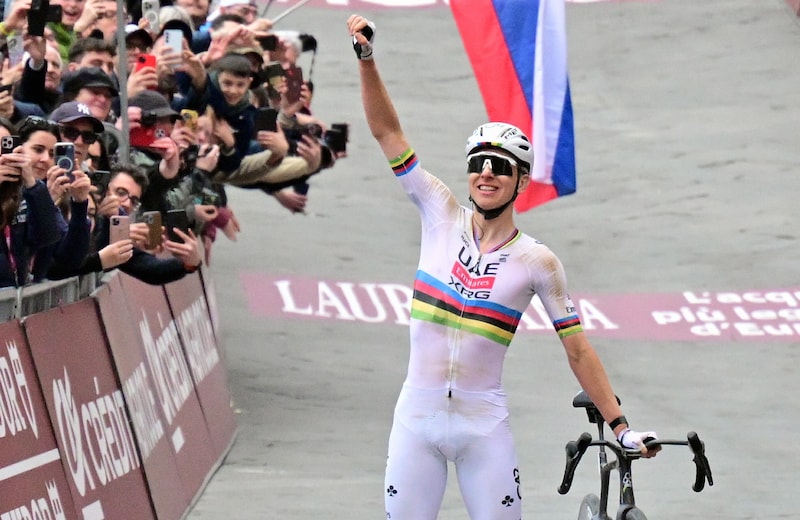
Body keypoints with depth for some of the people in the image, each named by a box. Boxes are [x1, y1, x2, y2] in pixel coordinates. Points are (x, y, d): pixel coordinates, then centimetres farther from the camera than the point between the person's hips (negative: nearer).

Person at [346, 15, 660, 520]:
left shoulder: (538, 261, -2)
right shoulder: (443, 216, 3)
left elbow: (578, 350, 0)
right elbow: (388, 132, 2)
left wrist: (620, 426, -4)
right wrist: (367, 58, -7)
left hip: (484, 425, -2)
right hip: (417, 418, 2)